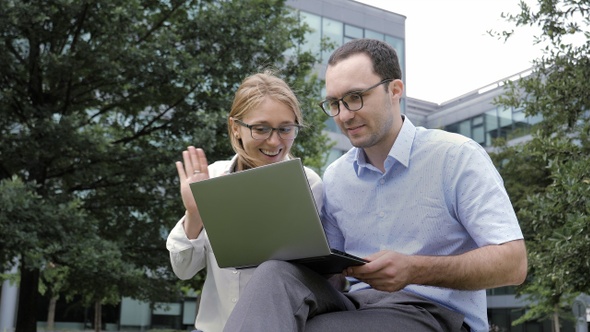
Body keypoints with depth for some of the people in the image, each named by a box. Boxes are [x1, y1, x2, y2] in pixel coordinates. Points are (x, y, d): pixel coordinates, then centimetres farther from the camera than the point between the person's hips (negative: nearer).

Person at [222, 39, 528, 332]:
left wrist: (416, 270, -24)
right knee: (277, 275, -27)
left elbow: (512, 263, -11)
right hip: (356, 305, 5)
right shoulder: (334, 177, 13)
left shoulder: (457, 156, -5)